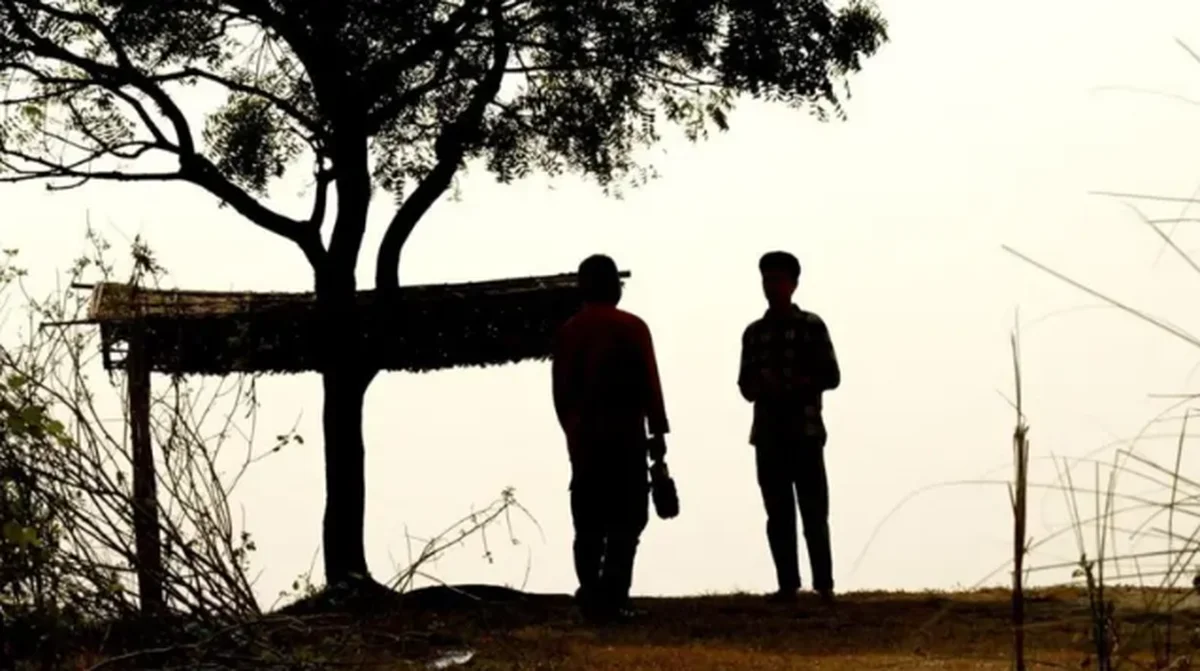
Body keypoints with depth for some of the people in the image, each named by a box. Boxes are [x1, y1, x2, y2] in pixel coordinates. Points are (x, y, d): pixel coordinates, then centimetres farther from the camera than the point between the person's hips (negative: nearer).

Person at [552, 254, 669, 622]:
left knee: (588, 524, 9)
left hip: (583, 439, 4)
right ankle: (612, 598, -11)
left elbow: (560, 391, 9)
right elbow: (648, 384, -6)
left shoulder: (567, 332, 7)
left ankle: (592, 595, 4)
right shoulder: (631, 328, -5)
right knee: (625, 521, -2)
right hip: (624, 437, -4)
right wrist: (657, 431, 1)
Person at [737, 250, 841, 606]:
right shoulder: (754, 333, 12)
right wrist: (762, 386, -10)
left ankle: (823, 584, -2)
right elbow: (746, 386, 13)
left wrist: (796, 383, -16)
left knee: (813, 510, -5)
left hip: (805, 431, -3)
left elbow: (831, 376, 0)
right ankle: (787, 585, 5)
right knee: (778, 512, 3)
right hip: (768, 434, 3)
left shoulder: (811, 326, 2)